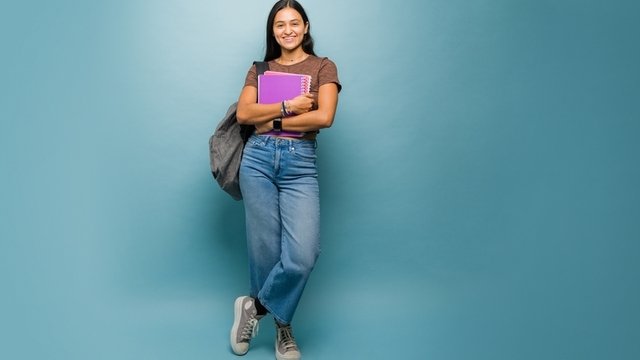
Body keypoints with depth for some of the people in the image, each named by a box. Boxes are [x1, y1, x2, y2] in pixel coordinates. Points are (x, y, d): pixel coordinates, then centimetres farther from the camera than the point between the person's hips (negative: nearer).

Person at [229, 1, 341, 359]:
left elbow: (324, 117, -7)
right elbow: (243, 113, 0)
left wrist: (273, 120, -4)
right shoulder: (259, 69, 16)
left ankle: (255, 306, 10)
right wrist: (288, 106, -8)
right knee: (265, 248, 3)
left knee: (302, 255, -15)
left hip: (301, 164, -2)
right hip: (259, 159, 2)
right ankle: (281, 324, 24)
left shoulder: (323, 67, 9)